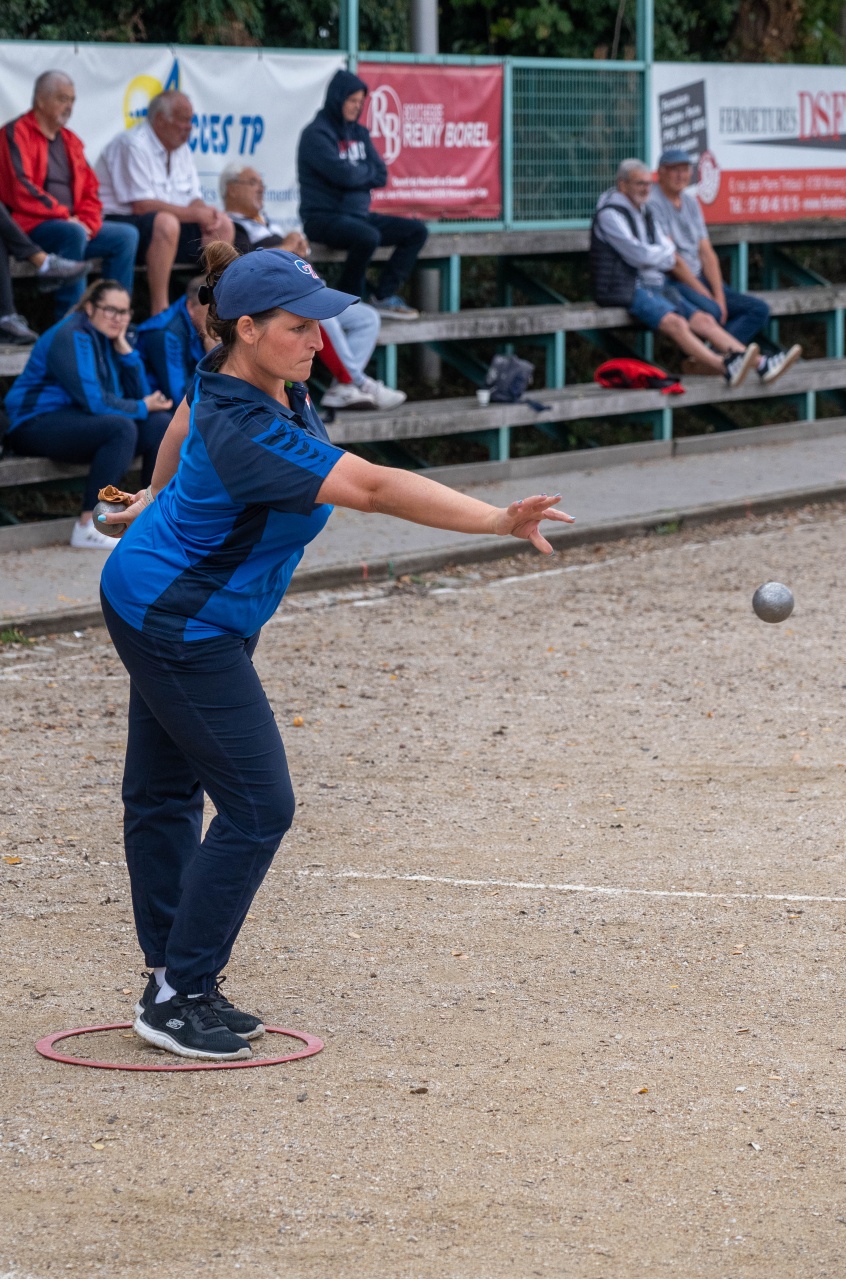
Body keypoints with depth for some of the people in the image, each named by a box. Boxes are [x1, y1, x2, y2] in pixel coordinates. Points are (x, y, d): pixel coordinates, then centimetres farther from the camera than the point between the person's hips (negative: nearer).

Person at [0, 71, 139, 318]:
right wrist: (64, 217, -17)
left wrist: (87, 223, -3)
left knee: (127, 236, -6)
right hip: (30, 226, -8)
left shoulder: (69, 140, 19)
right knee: (74, 234, -36)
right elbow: (20, 189, -17)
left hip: (71, 223, 8)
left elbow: (90, 190, 19)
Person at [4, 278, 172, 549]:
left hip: (81, 422, 9)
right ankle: (88, 527, -34)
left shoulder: (108, 339, 13)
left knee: (161, 424, -3)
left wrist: (124, 348, -2)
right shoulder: (72, 337, -15)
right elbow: (92, 401, -23)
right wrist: (141, 407, -10)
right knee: (121, 428, -32)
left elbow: (140, 395, 8)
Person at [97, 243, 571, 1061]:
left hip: (156, 607, 10)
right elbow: (375, 488, -43)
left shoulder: (231, 374, -7)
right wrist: (501, 521, -48)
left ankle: (171, 978, 30)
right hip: (182, 630, -10)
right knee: (257, 808, -7)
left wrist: (162, 493, 37)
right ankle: (178, 999, 2)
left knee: (165, 791, 18)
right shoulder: (246, 433, -35)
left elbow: (188, 409, 17)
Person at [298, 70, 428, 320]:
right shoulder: (316, 134, -10)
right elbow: (343, 174, -21)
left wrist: (356, 173, -10)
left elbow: (381, 176, 6)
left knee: (417, 231, 0)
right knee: (368, 236, -36)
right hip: (324, 217, -8)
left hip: (358, 214, 8)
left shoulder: (358, 133, 14)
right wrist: (367, 171, -1)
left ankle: (384, 296, 3)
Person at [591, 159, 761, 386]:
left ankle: (758, 363, -26)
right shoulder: (610, 214, -7)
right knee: (676, 323, -30)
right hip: (629, 289, -8)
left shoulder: (644, 213, 21)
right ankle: (725, 367, -48)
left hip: (657, 285, 8)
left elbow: (673, 261, 18)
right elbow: (639, 255, -15)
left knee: (704, 320, -11)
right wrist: (667, 250, 3)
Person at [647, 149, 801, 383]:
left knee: (759, 309, -6)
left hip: (698, 279, 9)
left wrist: (719, 296, -4)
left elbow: (706, 253, 11)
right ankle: (758, 363, -28)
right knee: (710, 311, -37)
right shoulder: (653, 203, -8)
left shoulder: (690, 201, 16)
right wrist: (706, 295, -16)